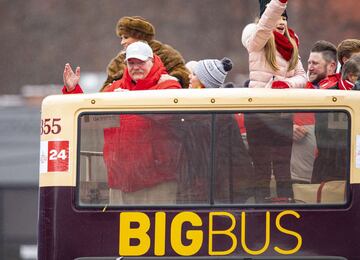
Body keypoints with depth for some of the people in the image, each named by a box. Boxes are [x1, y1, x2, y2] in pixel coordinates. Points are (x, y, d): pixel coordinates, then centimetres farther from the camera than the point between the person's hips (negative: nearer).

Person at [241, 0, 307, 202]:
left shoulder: (290, 45, 12)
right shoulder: (257, 40, -6)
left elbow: (302, 77, 11)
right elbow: (264, 26, -28)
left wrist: (287, 83, -13)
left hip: (283, 112, 5)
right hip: (258, 109, -5)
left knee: (283, 168, 5)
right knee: (262, 169, -5)